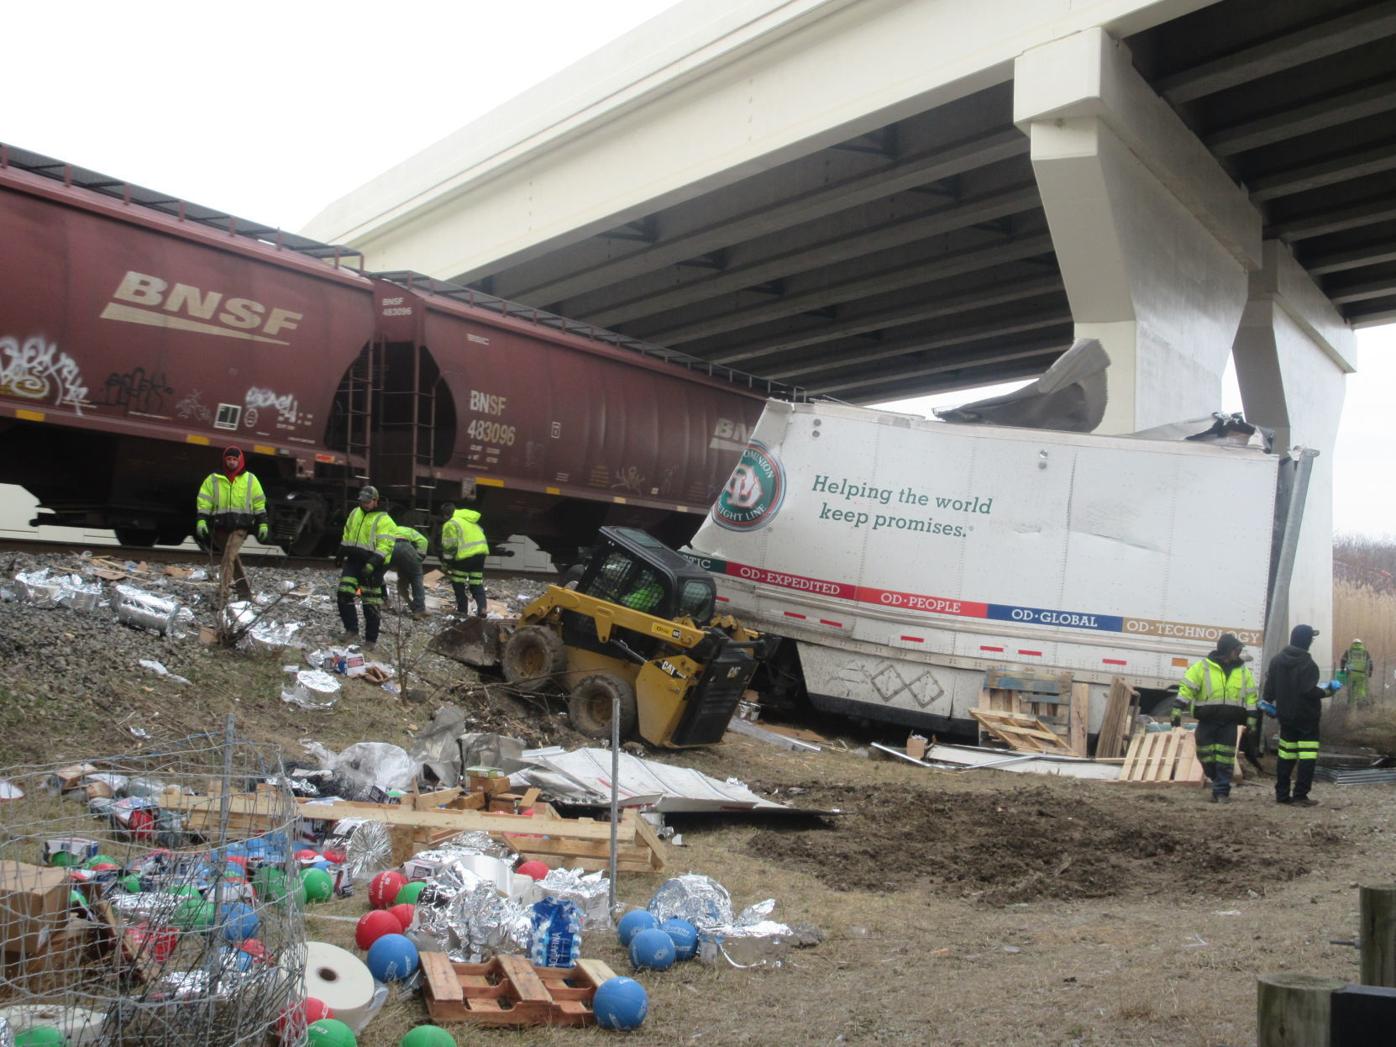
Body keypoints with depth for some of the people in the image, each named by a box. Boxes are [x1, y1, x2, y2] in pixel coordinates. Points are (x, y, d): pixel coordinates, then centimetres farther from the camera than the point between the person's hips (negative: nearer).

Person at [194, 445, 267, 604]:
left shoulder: (250, 480, 6)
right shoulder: (213, 479, 7)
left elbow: (259, 503, 9)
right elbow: (204, 501, 2)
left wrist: (262, 523, 4)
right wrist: (201, 520, -10)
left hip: (240, 527, -3)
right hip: (220, 527, 3)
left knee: (229, 558, -17)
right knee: (232, 559, 12)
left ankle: (222, 596, -20)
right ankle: (245, 591, 27)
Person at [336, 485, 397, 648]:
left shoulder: (383, 520, -9)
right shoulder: (355, 513, 11)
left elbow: (385, 546, -18)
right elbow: (347, 536, 23)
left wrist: (372, 565, -27)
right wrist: (341, 556, 22)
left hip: (371, 564, -5)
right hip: (352, 561, 6)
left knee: (371, 604, 0)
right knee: (344, 593, -10)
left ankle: (370, 639, 9)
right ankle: (351, 629, 1)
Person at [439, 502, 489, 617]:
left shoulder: (450, 524, -4)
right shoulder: (470, 520, 19)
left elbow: (449, 546, -7)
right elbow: (481, 532, 23)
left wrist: (445, 564, 2)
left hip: (466, 555, -7)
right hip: (482, 551, 7)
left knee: (457, 582, 10)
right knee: (477, 583, 13)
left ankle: (462, 608, 10)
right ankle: (482, 608, -3)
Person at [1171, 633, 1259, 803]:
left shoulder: (1243, 671, 5)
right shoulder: (1203, 667, -6)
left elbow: (1251, 695, 9)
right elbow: (1187, 688, -7)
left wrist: (1252, 719, 3)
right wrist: (1177, 711, -12)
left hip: (1229, 722, 1)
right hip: (1207, 720, -1)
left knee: (1225, 758, -1)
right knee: (1206, 755, 4)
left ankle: (1221, 791, 5)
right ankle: (1219, 781, 26)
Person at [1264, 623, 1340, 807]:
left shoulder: (1277, 660, 4)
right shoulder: (1308, 664, -18)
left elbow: (1270, 687, 7)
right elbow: (1310, 691, -22)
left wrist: (1268, 702, 18)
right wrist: (1327, 691, -6)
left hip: (1285, 715, 7)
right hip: (1306, 716, -7)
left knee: (1285, 755, 13)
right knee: (1307, 756, -2)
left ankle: (1282, 794, 16)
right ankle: (1300, 796, -5)